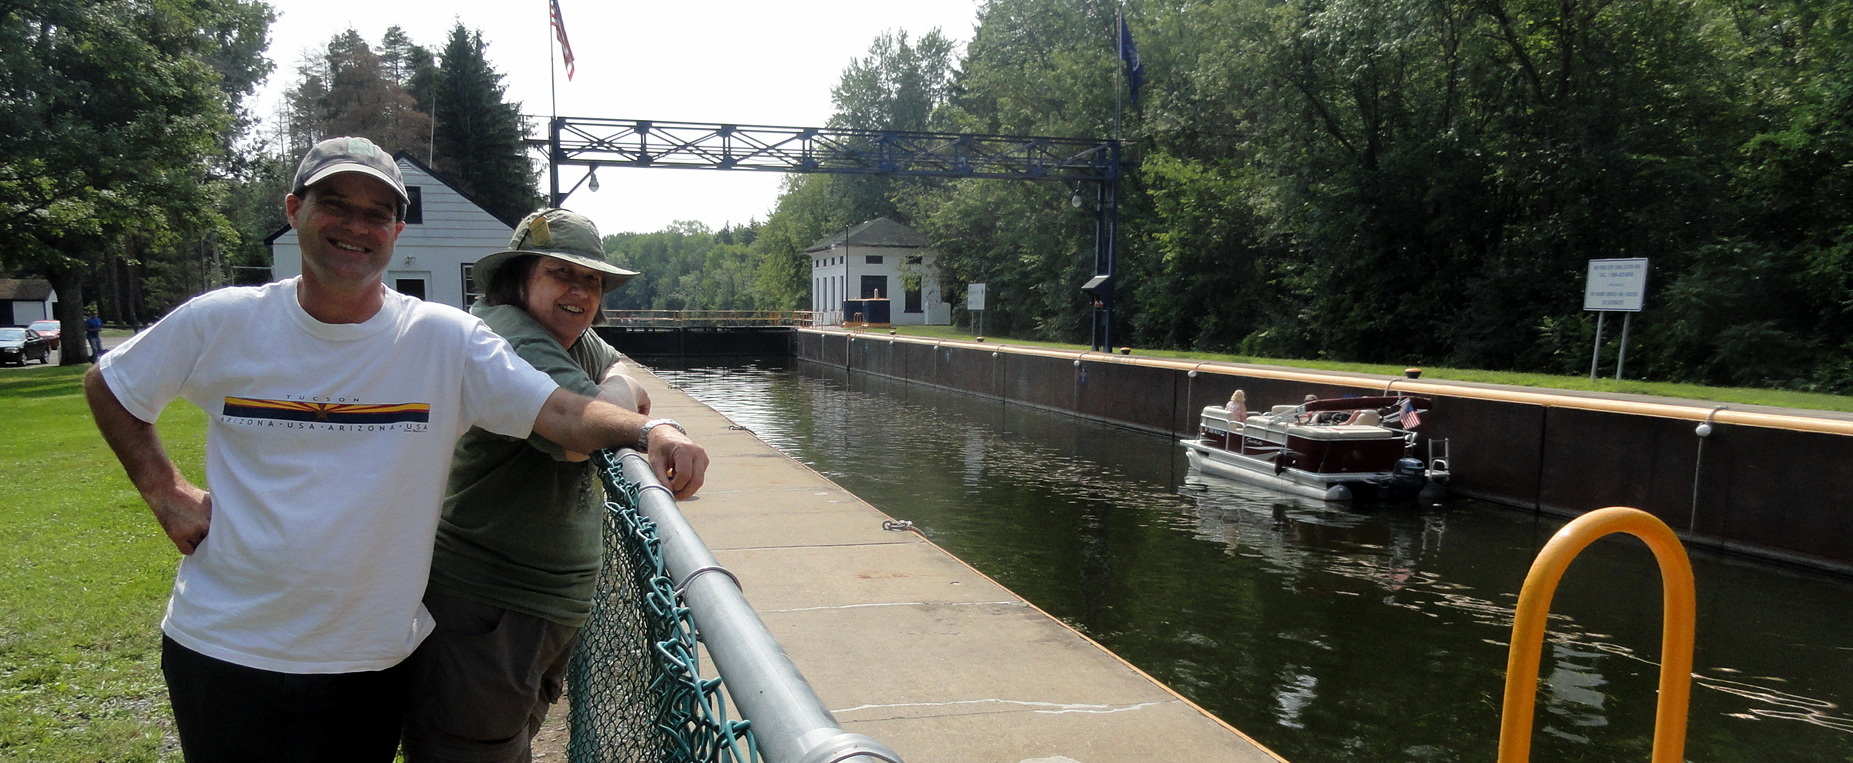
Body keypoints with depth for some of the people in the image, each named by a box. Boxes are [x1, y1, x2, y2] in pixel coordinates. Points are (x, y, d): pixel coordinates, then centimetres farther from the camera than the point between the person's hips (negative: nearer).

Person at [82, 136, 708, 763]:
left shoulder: (445, 340, -10)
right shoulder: (221, 323, -4)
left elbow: (563, 412, -19)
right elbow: (107, 386, 11)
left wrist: (648, 431, -37)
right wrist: (164, 490, 0)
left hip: (368, 664, 0)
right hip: (219, 646, 1)